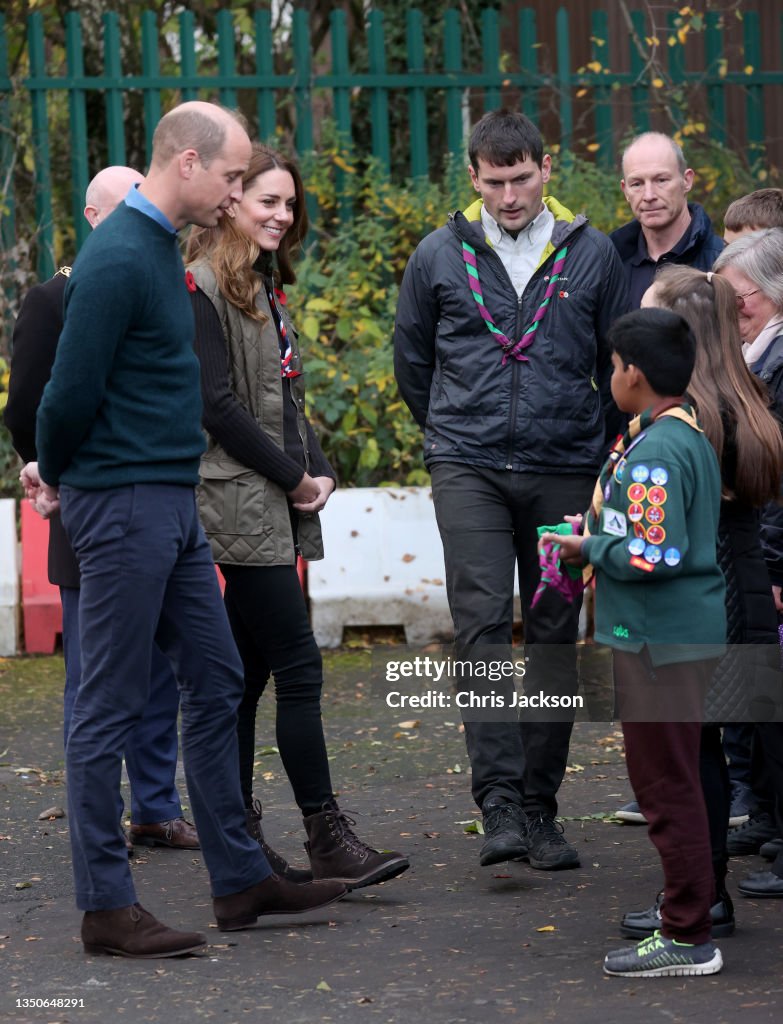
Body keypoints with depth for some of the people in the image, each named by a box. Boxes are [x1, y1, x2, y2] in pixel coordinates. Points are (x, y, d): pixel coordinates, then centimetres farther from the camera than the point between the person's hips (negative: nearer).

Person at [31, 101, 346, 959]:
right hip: (124, 504, -10)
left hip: (173, 504, 10)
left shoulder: (158, 247, 13)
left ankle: (240, 880, 21)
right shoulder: (119, 257, -19)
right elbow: (74, 388, -19)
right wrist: (54, 471, -3)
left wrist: (54, 467, 13)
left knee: (215, 685, 13)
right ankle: (106, 908, 4)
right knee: (110, 708, -3)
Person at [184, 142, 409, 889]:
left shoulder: (264, 288, 19)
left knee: (247, 674, 10)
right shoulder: (203, 287, -10)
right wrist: (292, 476, -11)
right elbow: (217, 405, -16)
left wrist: (319, 470, 4)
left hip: (275, 506, 9)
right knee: (298, 667, -11)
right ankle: (328, 840, -10)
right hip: (240, 504, -9)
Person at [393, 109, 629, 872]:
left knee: (555, 637, 4)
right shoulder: (440, 256, 4)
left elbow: (621, 362, 14)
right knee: (483, 626, -13)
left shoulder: (591, 254, 4)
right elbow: (411, 359, 18)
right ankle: (499, 802, -15)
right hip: (469, 468, -1)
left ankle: (539, 808, 12)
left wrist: (604, 450, 15)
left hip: (565, 470, 1)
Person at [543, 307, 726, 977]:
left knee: (666, 784, -5)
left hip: (660, 643, -10)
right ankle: (688, 902, 30)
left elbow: (655, 554, -27)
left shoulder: (656, 450, -20)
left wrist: (589, 549, -12)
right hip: (683, 633, 10)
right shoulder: (691, 435, 12)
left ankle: (688, 940, -2)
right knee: (673, 778, 20)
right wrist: (603, 529, 13)